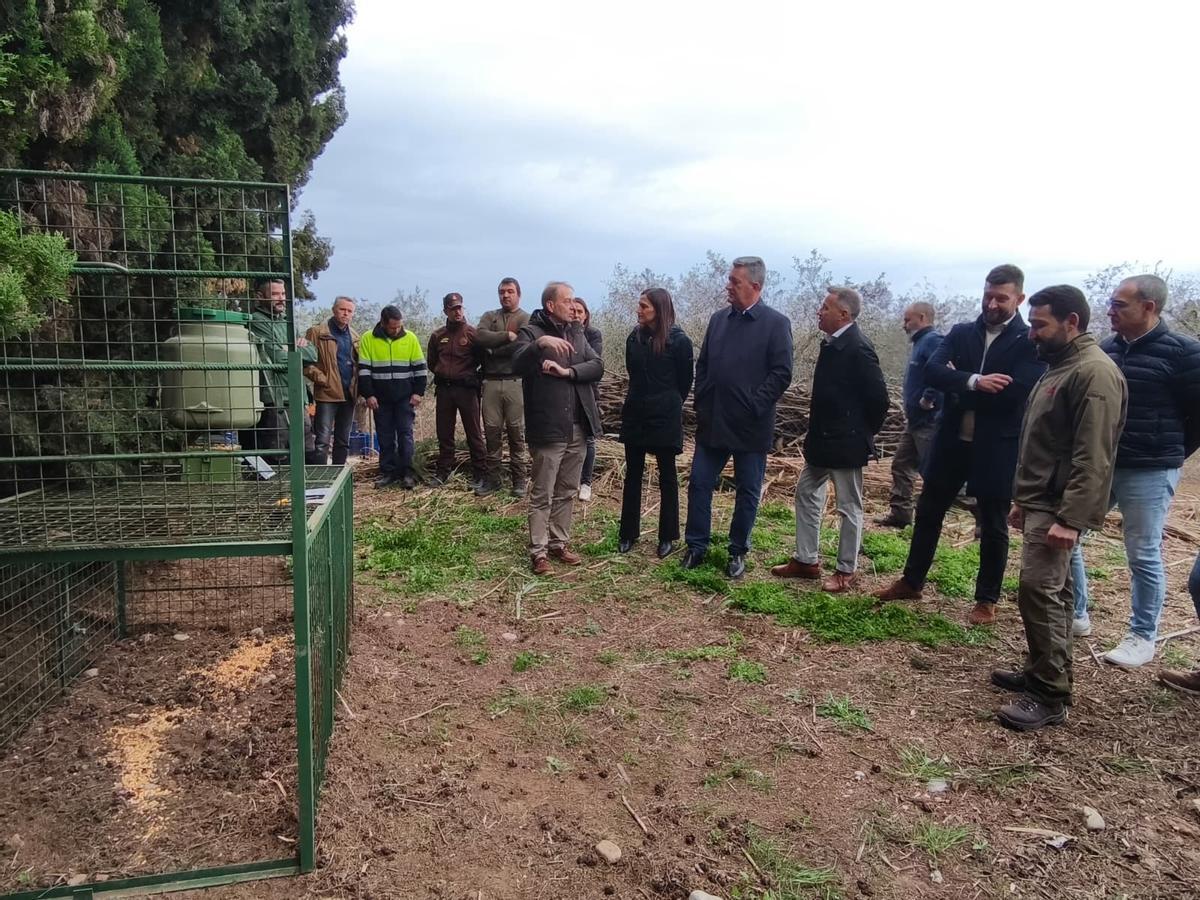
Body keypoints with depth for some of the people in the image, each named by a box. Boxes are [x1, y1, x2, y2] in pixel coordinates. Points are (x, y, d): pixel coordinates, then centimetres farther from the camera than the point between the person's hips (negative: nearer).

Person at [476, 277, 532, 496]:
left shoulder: (527, 319, 3)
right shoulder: (489, 317, 15)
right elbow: (480, 336, -5)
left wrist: (493, 350, -6)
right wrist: (507, 335, -13)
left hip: (515, 381, -3)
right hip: (491, 382, 3)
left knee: (516, 433, 2)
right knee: (492, 431, 7)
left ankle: (519, 480, 9)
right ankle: (493, 478, 17)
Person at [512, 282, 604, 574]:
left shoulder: (577, 334, 14)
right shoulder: (531, 331, -4)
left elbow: (597, 366, 1)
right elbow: (517, 365, -22)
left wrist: (567, 371, -14)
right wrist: (540, 343, -38)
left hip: (578, 428, 6)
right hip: (548, 427, -6)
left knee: (567, 492, 14)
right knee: (542, 495, 0)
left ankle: (559, 543, 26)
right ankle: (538, 552, 7)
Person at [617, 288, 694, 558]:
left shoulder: (678, 340, -10)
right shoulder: (634, 337, 2)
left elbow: (685, 381, -1)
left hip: (665, 417, -4)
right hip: (635, 414, 4)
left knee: (667, 476, 6)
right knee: (632, 474, 9)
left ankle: (668, 537, 16)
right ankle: (628, 533, 19)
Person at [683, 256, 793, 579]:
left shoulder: (776, 323, -7)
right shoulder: (719, 319, 9)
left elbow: (781, 374, -11)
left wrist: (753, 407, -15)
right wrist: (701, 403, 4)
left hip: (750, 426, -4)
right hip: (712, 422, 5)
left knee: (748, 491, 8)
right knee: (699, 483, 7)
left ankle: (738, 552, 21)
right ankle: (696, 546, 20)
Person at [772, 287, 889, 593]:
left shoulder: (858, 348, -20)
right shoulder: (832, 343, 7)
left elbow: (878, 398, -18)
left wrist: (865, 433, -7)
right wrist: (815, 429, 12)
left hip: (845, 442, -10)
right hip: (822, 440, 10)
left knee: (849, 507, 5)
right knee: (806, 494, 16)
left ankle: (847, 570, 18)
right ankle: (806, 560, 27)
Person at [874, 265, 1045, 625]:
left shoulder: (1031, 341, -7)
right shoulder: (961, 333, 6)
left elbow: (1016, 392, -21)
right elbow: (932, 371, -10)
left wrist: (960, 386, -12)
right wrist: (974, 382, -25)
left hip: (997, 448, -4)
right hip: (952, 441, 4)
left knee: (993, 527, 9)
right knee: (928, 513, 13)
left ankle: (986, 600, 24)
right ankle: (911, 582, 29)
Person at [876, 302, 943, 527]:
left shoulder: (933, 341, -15)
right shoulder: (920, 342, 16)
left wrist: (928, 399, -24)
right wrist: (912, 406, 13)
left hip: (929, 421, -11)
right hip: (915, 420, 11)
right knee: (901, 465, 14)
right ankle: (900, 514, 20)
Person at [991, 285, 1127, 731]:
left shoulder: (1094, 372, -16)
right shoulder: (1059, 367, 16)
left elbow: (1092, 457, -23)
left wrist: (1071, 518, -25)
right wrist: (1024, 499, 21)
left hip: (1058, 509, -10)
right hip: (1041, 503, 10)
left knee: (1039, 591, -12)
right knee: (1050, 591, 15)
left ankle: (1050, 697, -4)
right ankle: (1042, 673, 24)